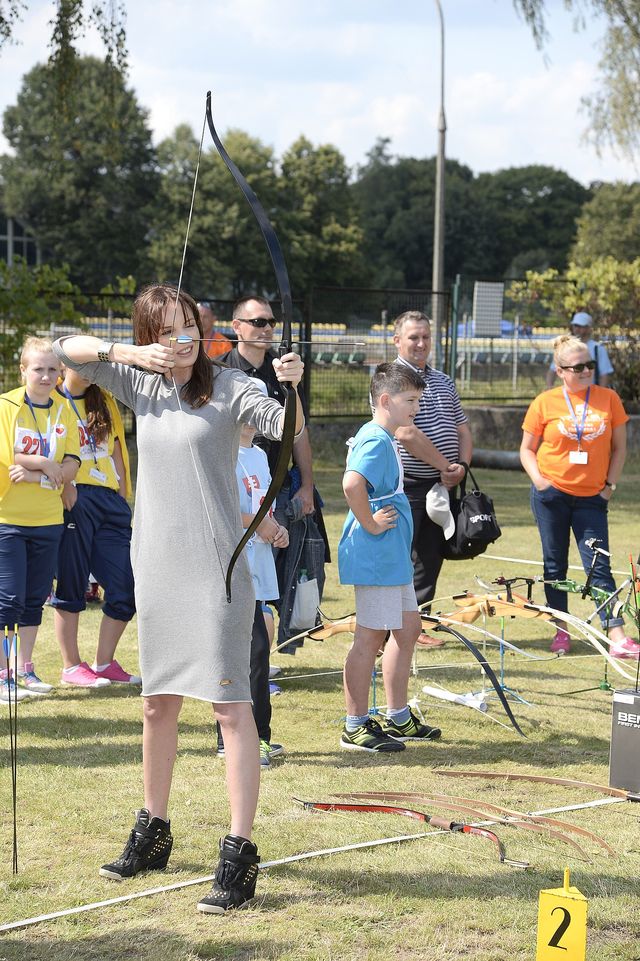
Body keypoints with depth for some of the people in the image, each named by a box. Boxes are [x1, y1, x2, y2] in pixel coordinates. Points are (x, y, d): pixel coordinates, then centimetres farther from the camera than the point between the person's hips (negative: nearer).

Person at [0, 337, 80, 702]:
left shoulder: (64, 410, 5)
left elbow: (72, 466, -2)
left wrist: (33, 473, -16)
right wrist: (47, 465, -11)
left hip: (48, 520, 4)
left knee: (35, 599, 10)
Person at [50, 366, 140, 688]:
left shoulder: (105, 402, 18)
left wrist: (123, 501, 12)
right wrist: (65, 487, -17)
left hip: (109, 502, 6)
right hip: (73, 500, -5)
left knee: (126, 586, 1)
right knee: (70, 586, -1)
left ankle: (105, 664, 13)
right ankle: (71, 667, 8)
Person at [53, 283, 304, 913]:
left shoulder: (229, 388, -5)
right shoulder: (140, 384, 9)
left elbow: (286, 428, -17)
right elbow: (67, 350, 10)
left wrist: (292, 387, -37)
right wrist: (130, 355, -5)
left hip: (216, 565, -6)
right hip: (155, 561, 6)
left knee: (230, 702, -10)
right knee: (157, 701, 16)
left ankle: (239, 852, -10)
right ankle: (153, 830, 31)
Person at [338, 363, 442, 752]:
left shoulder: (385, 440, 15)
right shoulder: (376, 441, -17)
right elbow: (352, 483, -34)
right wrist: (370, 525, -23)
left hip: (393, 556, 11)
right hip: (376, 556, -11)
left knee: (408, 627, 17)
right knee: (371, 636, -5)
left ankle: (399, 718, 26)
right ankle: (356, 727, 2)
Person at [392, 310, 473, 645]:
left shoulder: (444, 382, 16)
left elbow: (462, 430, 17)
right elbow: (406, 435, -19)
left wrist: (462, 465, -2)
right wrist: (444, 465, -14)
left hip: (440, 485, 7)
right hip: (404, 486, -7)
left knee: (430, 559, 10)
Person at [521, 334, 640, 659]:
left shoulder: (608, 398, 1)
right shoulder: (545, 403, -2)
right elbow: (527, 449, 6)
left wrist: (610, 484, 1)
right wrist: (538, 478, -10)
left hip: (591, 497, 0)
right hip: (552, 495, 0)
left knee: (599, 566, -5)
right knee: (555, 564, 8)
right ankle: (561, 630, 19)